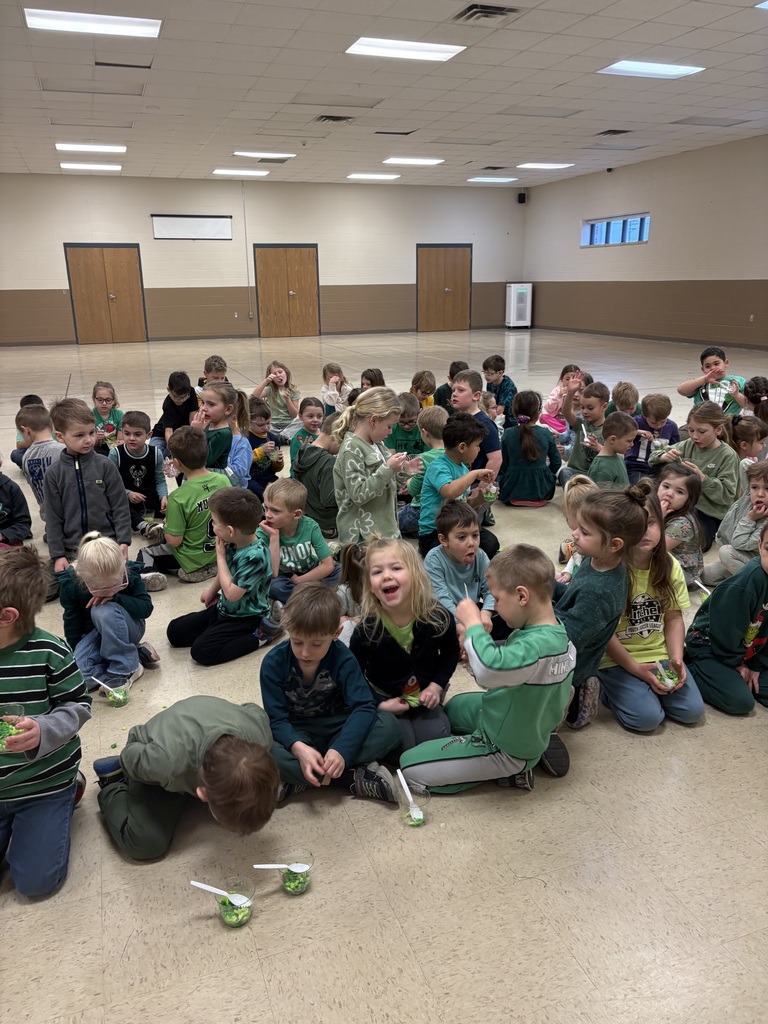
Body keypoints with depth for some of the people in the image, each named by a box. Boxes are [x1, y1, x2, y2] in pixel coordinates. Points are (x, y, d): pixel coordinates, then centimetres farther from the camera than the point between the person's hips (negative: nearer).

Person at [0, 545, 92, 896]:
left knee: (35, 881, -1)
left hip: (43, 784, -4)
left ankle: (69, 791, 18)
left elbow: (78, 706, -10)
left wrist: (42, 731, -28)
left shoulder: (48, 653, -19)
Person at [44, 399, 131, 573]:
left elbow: (120, 507, 0)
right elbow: (53, 518, 4)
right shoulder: (54, 473, 1)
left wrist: (123, 541, -7)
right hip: (72, 549, 1)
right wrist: (58, 555, -1)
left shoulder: (105, 466, -2)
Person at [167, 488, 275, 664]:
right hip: (225, 608, 8)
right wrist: (212, 589, 19)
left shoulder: (255, 556, -31)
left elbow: (232, 593, -26)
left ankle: (260, 635, -8)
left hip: (246, 618, -8)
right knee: (174, 631, 5)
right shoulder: (234, 543, -8)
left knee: (201, 651, -19)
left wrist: (220, 556, -21)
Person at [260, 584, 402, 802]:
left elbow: (363, 707, -22)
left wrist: (341, 750, -38)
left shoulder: (342, 659, -16)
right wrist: (298, 748, -39)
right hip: (295, 733, -1)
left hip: (336, 727, 1)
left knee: (389, 725, -25)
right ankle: (353, 777, -30)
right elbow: (276, 719, -18)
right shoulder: (273, 663, -17)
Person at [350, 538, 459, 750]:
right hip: (387, 701, -1)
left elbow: (451, 652, 4)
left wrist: (436, 686, -8)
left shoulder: (439, 617, -17)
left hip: (425, 699, 2)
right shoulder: (365, 630, -20)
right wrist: (380, 703, -16)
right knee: (404, 749, -21)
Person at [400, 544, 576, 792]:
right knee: (454, 707, 34)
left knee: (409, 766, -4)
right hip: (533, 727, 9)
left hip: (505, 750, -9)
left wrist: (473, 622, -37)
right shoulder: (558, 635, -6)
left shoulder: (535, 646, -36)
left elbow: (488, 670, -53)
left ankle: (509, 771, -1)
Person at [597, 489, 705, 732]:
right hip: (617, 658, -5)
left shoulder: (670, 566, -2)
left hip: (660, 655, 5)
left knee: (692, 710, -8)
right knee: (647, 717, -19)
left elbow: (674, 618, 4)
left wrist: (676, 658, -10)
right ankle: (604, 686, 7)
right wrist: (635, 668, -17)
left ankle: (645, 689, 17)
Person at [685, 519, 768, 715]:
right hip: (709, 645, -7)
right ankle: (691, 669, -2)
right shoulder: (746, 582, -31)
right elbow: (725, 632, -21)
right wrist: (736, 664, -8)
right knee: (740, 701, -19)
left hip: (748, 649, 7)